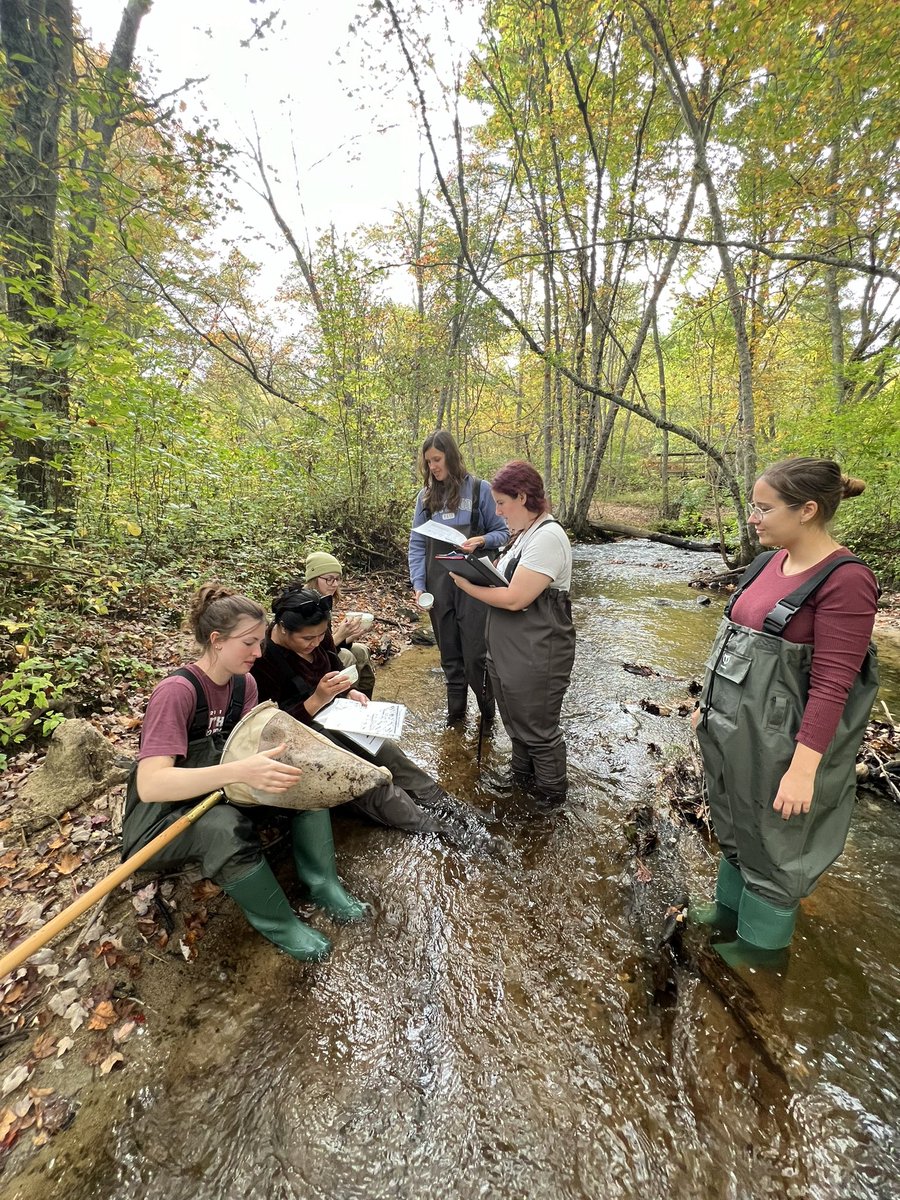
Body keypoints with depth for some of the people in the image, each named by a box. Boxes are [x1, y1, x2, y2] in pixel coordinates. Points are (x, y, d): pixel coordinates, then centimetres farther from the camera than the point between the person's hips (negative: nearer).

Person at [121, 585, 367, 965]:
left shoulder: (244, 683, -5)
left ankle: (322, 882, -5)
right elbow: (150, 784, -37)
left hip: (220, 794, 7)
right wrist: (240, 771, -49)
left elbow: (248, 748, -5)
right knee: (225, 827, -38)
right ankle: (279, 923, -15)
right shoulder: (176, 692, -28)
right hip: (163, 817, -7)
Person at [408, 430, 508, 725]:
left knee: (475, 654, -2)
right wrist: (418, 584, -5)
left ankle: (487, 710, 22)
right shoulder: (426, 496, 7)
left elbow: (501, 532, 2)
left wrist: (482, 540, -20)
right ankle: (455, 711, 29)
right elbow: (417, 544, 6)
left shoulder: (479, 489, -3)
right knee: (449, 654, 13)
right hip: (438, 587, 4)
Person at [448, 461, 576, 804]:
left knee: (539, 729, 10)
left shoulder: (547, 538, -22)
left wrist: (467, 585, -14)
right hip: (508, 651, 9)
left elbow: (514, 599, -26)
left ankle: (552, 795, 32)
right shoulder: (525, 533, 9)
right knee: (516, 722, 24)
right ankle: (521, 775, 46)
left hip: (536, 657, -9)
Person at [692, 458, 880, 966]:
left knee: (773, 840, 15)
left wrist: (804, 768, -22)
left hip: (777, 737, -7)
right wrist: (709, 704, 15)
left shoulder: (845, 580, -20)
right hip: (731, 724, 8)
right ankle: (731, 909, 49)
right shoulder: (770, 562, 3)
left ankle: (763, 940, 40)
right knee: (734, 824, 25)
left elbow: (831, 685, -22)